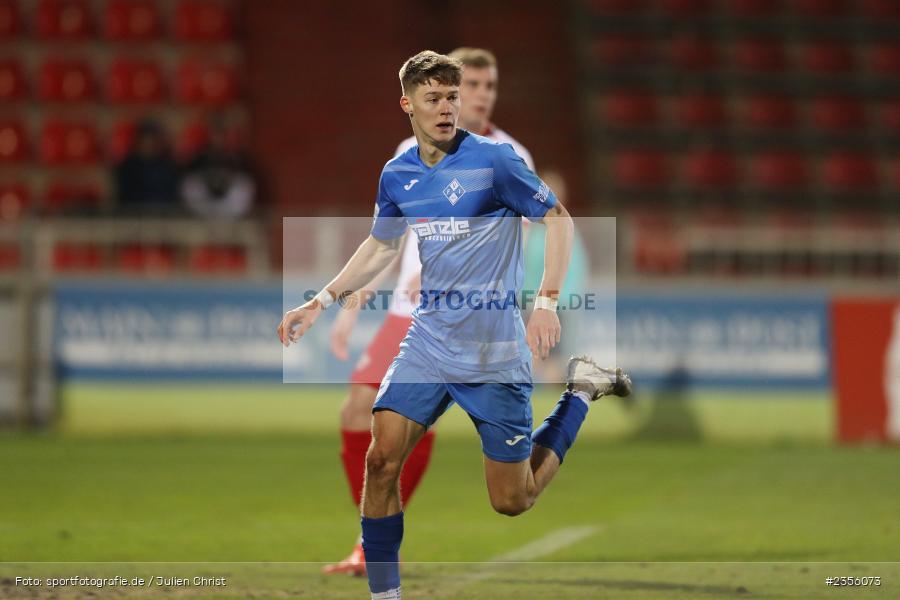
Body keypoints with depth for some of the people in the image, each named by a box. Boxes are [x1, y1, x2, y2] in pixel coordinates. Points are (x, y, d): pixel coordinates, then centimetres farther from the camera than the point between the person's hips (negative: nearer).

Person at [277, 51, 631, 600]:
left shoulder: (493, 159, -11)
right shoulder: (396, 176, 5)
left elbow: (559, 218, -7)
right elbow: (381, 247, 23)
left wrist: (547, 301, -18)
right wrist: (322, 301, 16)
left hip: (496, 354, -4)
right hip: (429, 343, 4)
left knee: (512, 501, 3)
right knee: (381, 460, -13)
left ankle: (581, 391, 25)